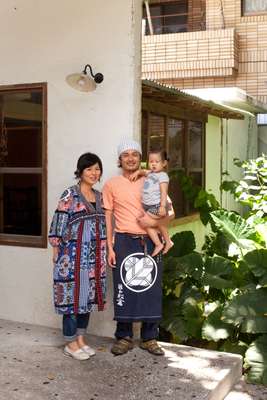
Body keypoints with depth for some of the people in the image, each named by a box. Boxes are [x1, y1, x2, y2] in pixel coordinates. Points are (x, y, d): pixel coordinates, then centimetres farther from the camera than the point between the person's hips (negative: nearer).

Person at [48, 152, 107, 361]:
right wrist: (57, 250, -11)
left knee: (88, 295, 12)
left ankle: (81, 339, 24)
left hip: (94, 256, 7)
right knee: (73, 295, 0)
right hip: (73, 254, -6)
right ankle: (70, 343, 12)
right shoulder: (70, 195, -8)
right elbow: (59, 224, -10)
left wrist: (103, 253, 14)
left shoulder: (99, 196, 11)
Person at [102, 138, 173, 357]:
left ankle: (149, 338, 17)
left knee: (152, 289, 4)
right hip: (124, 242, -1)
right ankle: (124, 337, 15)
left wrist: (154, 220, -11)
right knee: (124, 288, 1)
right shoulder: (111, 184, 5)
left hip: (150, 242, 2)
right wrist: (110, 247, -3)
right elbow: (108, 218, 4)